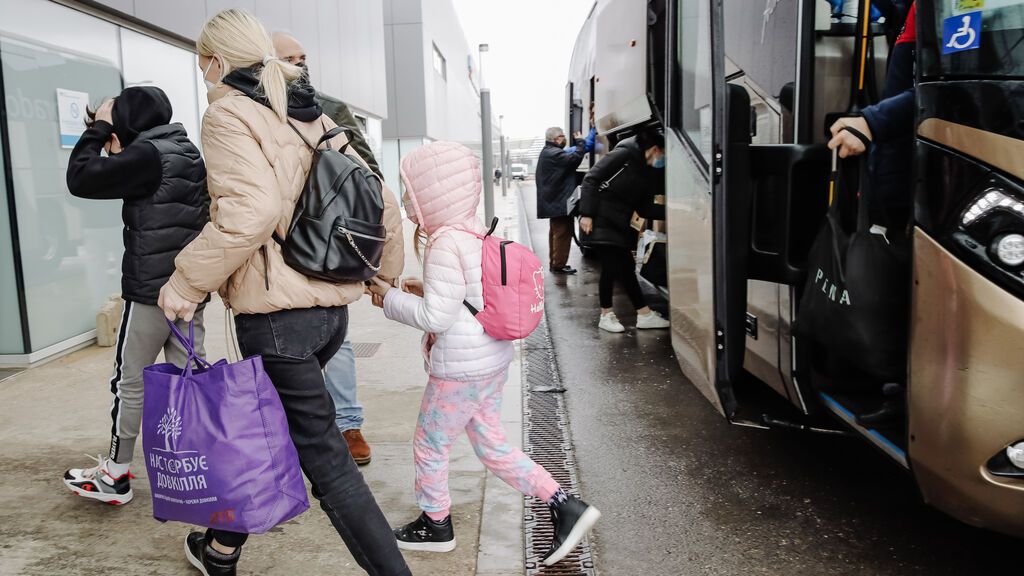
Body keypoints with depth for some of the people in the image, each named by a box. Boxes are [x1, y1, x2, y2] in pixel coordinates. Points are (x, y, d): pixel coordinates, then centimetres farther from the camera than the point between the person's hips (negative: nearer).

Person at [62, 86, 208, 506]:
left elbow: (80, 178, -11)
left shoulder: (147, 154, -13)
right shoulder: (188, 154, 13)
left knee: (129, 382, 6)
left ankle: (115, 475, 18)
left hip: (149, 289, -8)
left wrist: (99, 128, -3)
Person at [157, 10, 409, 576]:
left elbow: (251, 210, -25)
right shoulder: (316, 118, 15)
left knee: (323, 455, -1)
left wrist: (186, 280, -15)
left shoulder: (228, 113, -7)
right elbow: (383, 206, 13)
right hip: (332, 308, 9)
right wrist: (386, 275, 25)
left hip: (276, 313, -9)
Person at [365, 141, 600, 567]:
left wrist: (391, 299, -9)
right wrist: (427, 292, 11)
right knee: (492, 444, 17)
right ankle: (565, 506, 15)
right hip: (492, 360, 9)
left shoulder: (446, 244, -21)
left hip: (460, 368, -9)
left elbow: (436, 318, -22)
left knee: (429, 445, 12)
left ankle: (436, 525, 32)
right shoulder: (475, 233, 8)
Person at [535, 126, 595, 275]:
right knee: (563, 233, -6)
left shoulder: (549, 152, 16)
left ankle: (554, 263, 24)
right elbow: (576, 158, -29)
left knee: (556, 232, 17)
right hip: (560, 201, -11)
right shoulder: (554, 154, -19)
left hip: (554, 201, 11)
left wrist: (593, 131, 18)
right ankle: (559, 265, -2)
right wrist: (580, 141, -12)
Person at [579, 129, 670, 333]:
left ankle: (644, 314, 13)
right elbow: (591, 178, -15)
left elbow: (643, 205, 8)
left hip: (621, 224, 7)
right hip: (601, 219, -7)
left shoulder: (650, 172, 9)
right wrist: (586, 214, -19)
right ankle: (606, 316, 8)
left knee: (626, 267, 7)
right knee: (611, 267, -6)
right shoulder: (625, 154, -13)